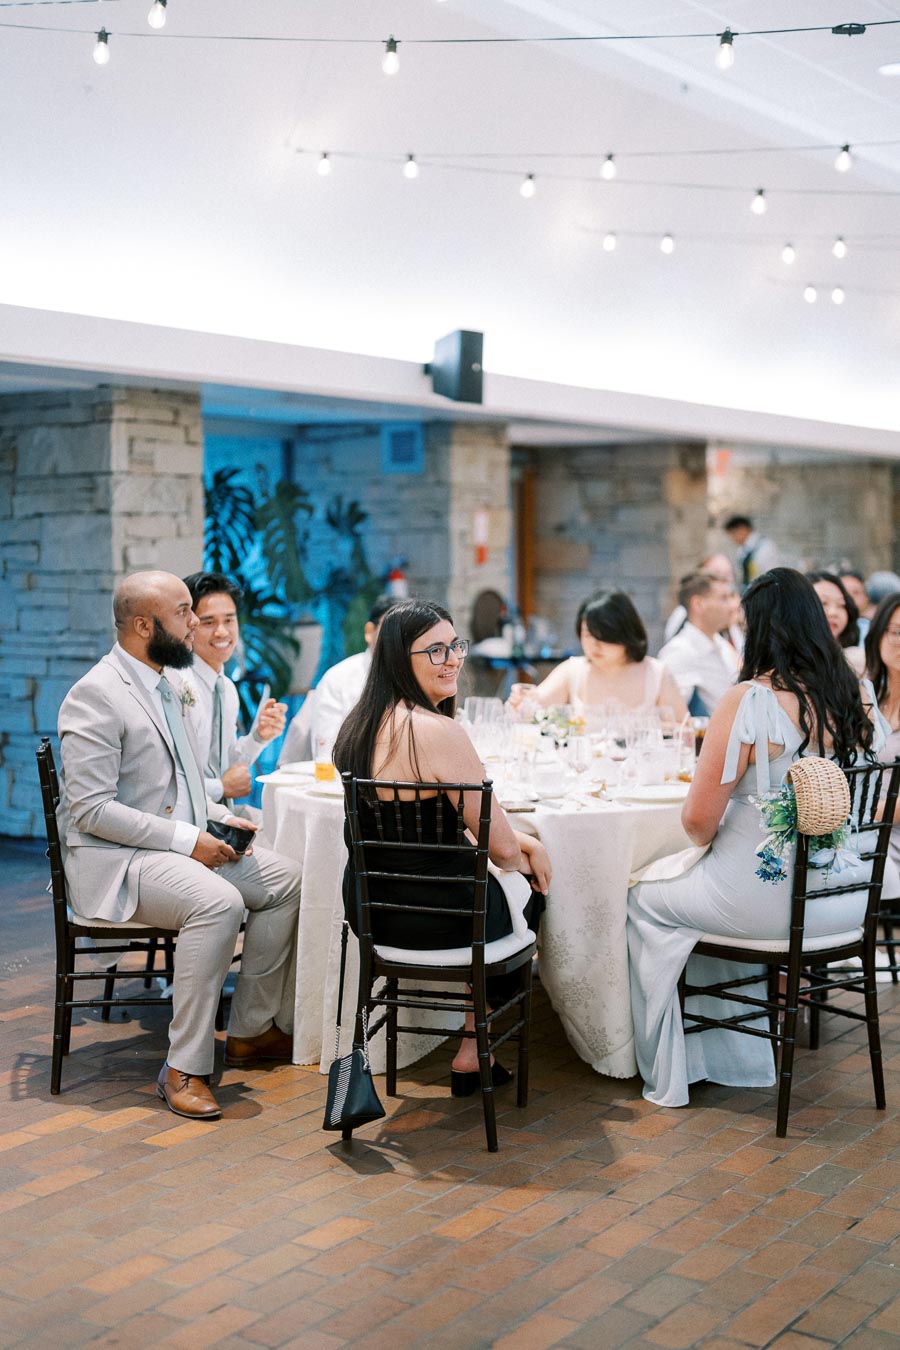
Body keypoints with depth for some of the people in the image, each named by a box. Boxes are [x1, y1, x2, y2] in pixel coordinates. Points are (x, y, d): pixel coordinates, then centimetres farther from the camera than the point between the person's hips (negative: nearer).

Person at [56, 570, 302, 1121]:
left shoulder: (171, 682, 13)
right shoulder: (95, 695, -16)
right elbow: (90, 809, -21)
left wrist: (221, 818, 3)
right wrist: (185, 840, -23)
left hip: (184, 843, 9)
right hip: (113, 860, -9)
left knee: (285, 878, -2)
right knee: (217, 901, -32)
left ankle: (251, 1030, 8)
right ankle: (184, 1069, -24)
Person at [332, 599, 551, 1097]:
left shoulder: (361, 723, 4)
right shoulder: (439, 732, -24)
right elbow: (502, 847, -17)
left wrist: (522, 842, 9)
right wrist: (525, 853, 7)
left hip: (368, 908, 8)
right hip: (432, 915, -8)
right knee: (533, 883, 24)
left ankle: (474, 1046, 38)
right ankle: (472, 1053, 35)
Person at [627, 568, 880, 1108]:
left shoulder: (751, 701, -19)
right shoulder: (854, 698, 1)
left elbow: (698, 819, -19)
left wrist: (705, 841, 6)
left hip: (772, 898, -7)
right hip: (847, 896, 7)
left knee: (646, 897, 17)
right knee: (712, 888, 32)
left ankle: (665, 1074, 26)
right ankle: (734, 1056, 39)